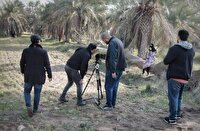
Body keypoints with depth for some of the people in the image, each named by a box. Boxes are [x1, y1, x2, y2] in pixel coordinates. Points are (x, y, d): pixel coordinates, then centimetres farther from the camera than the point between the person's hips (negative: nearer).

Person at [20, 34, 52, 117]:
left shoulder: (26, 51, -7)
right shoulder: (43, 52, -12)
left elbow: (22, 63, 2)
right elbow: (47, 65, -10)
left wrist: (23, 71, 21)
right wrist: (50, 75, 2)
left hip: (29, 76, 1)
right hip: (39, 76, 0)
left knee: (27, 92, 18)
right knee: (37, 93, 18)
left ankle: (29, 107, -3)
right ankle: (35, 109, 28)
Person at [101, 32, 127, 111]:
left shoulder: (112, 43, -16)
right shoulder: (118, 41, 15)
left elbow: (112, 58, -23)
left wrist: (113, 71, -25)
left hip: (113, 69, -10)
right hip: (120, 68, 10)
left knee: (109, 87, -4)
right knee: (114, 86, 14)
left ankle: (109, 105, 0)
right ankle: (113, 104, 19)